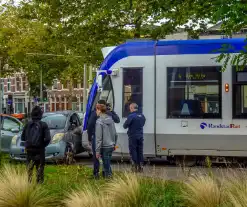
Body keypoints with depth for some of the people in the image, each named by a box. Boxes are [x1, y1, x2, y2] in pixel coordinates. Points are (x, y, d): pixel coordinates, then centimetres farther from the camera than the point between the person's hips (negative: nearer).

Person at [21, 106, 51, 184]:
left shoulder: (28, 124, 1)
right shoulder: (43, 125, -8)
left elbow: (23, 137, 4)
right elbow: (48, 138, -13)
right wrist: (43, 145, 5)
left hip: (29, 149, 3)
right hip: (39, 150, -3)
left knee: (29, 167, 14)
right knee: (40, 167, 6)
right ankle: (39, 182, 6)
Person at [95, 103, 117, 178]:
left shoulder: (99, 121, -14)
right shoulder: (111, 119, 7)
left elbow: (98, 138, -16)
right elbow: (115, 134, 12)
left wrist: (97, 151, -13)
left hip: (104, 147, -7)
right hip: (111, 146, 7)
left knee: (106, 164, 1)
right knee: (107, 164, 18)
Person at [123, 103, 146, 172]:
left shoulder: (131, 116, -15)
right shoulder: (142, 116, 7)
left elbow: (125, 125, -13)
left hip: (133, 136, -6)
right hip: (140, 135, 6)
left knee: (133, 151, 1)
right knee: (140, 151, 12)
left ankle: (135, 166, 0)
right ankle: (140, 166, 14)